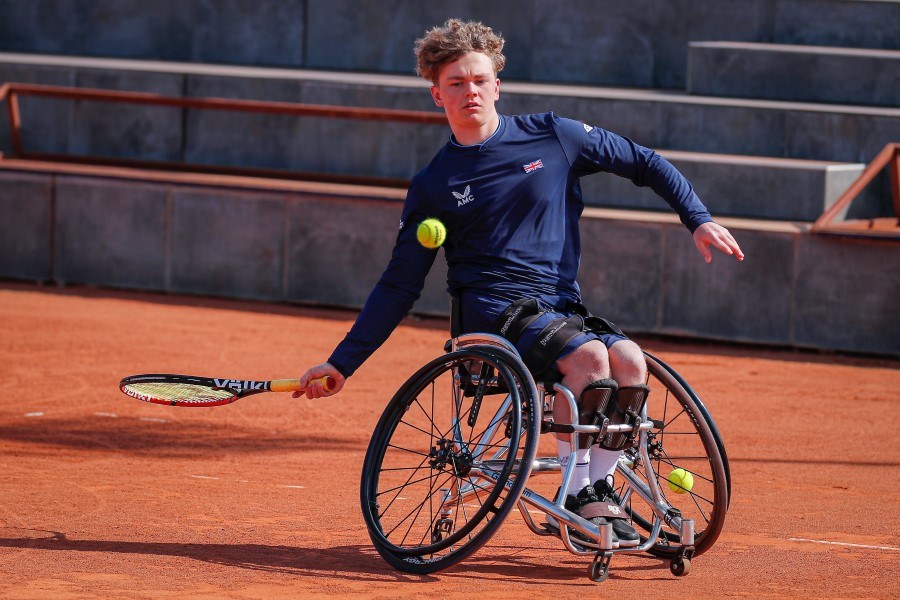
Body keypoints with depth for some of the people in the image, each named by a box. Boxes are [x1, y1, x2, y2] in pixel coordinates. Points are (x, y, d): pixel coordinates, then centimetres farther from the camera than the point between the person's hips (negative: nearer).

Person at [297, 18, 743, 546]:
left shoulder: (552, 136, 7)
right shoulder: (434, 186, 5)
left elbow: (647, 165, 16)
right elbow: (399, 286, 10)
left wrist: (699, 220, 5)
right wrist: (341, 364, 5)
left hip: (564, 305, 3)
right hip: (495, 312, -3)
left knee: (630, 361, -27)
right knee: (589, 355, -32)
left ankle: (601, 489, -12)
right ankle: (576, 494, -21)